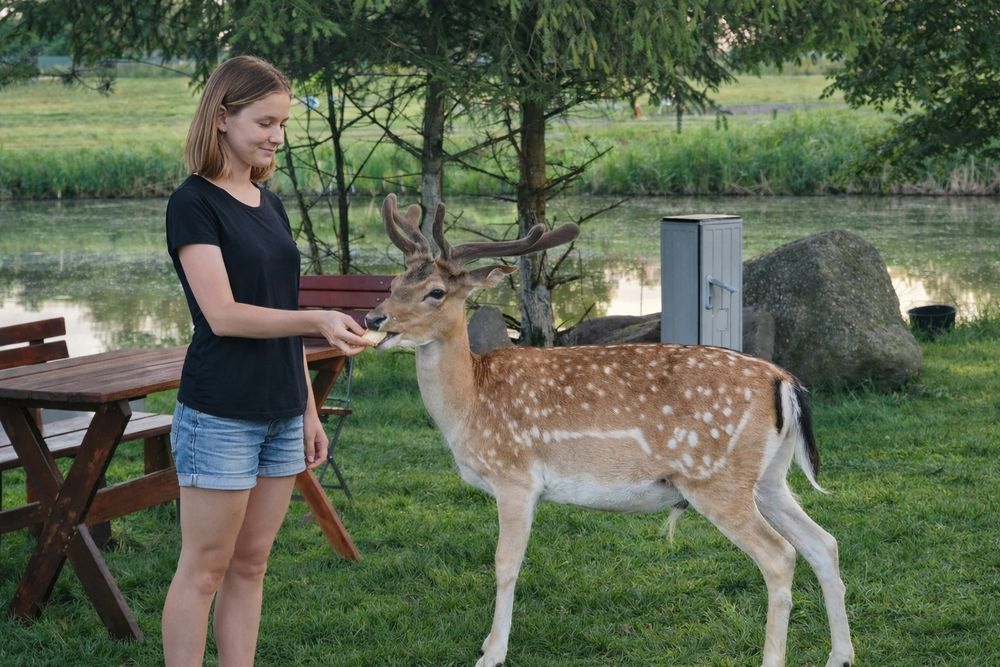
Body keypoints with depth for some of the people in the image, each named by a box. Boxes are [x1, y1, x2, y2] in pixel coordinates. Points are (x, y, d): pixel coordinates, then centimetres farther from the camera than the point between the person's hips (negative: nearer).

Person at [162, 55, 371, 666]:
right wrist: (319, 320, -29)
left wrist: (310, 409, 15)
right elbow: (223, 314, -19)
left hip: (281, 412, 7)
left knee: (250, 565, 11)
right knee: (205, 569, 0)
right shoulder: (194, 204, -10)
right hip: (221, 414, -7)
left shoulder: (271, 205, 12)